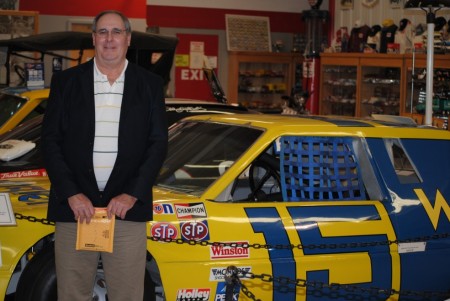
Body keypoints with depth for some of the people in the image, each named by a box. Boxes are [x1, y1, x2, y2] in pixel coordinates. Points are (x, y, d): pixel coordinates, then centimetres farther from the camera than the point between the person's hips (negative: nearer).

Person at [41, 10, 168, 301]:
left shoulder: (150, 84, 8)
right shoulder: (65, 81, 8)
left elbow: (158, 143, 4)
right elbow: (51, 141, 4)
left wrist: (132, 195, -7)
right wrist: (72, 194, -7)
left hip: (127, 208, 0)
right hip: (74, 207, 0)